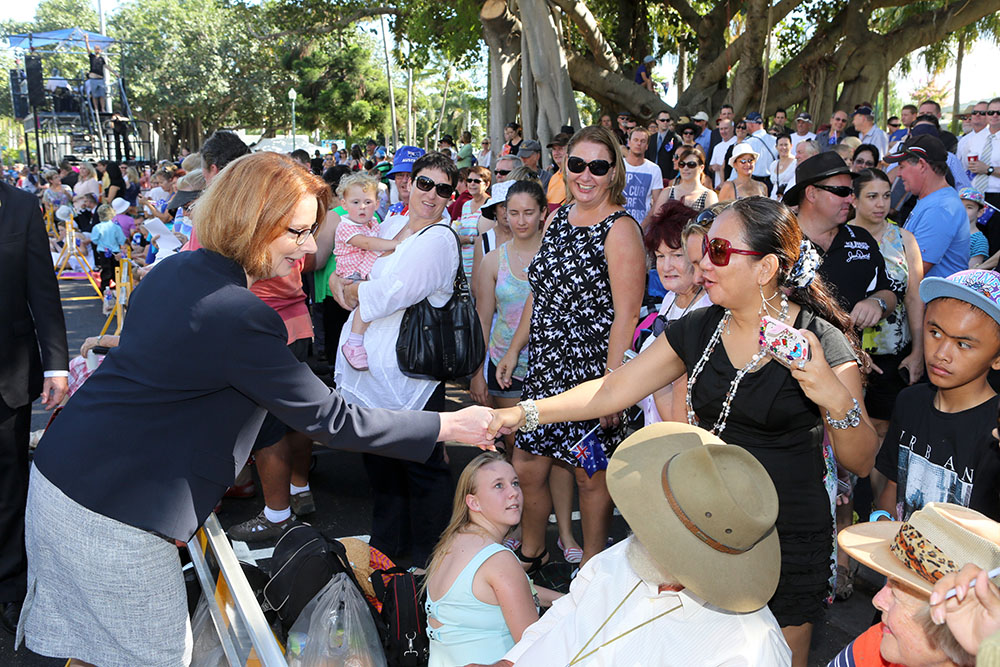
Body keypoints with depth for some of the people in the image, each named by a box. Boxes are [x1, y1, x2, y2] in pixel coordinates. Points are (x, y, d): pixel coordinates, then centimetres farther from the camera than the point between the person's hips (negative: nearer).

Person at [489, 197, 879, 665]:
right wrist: (524, 412, -7)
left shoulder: (819, 341, -15)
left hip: (789, 542, -4)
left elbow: (860, 463, -11)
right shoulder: (698, 329, -1)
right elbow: (612, 389, 1)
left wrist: (839, 402, -30)